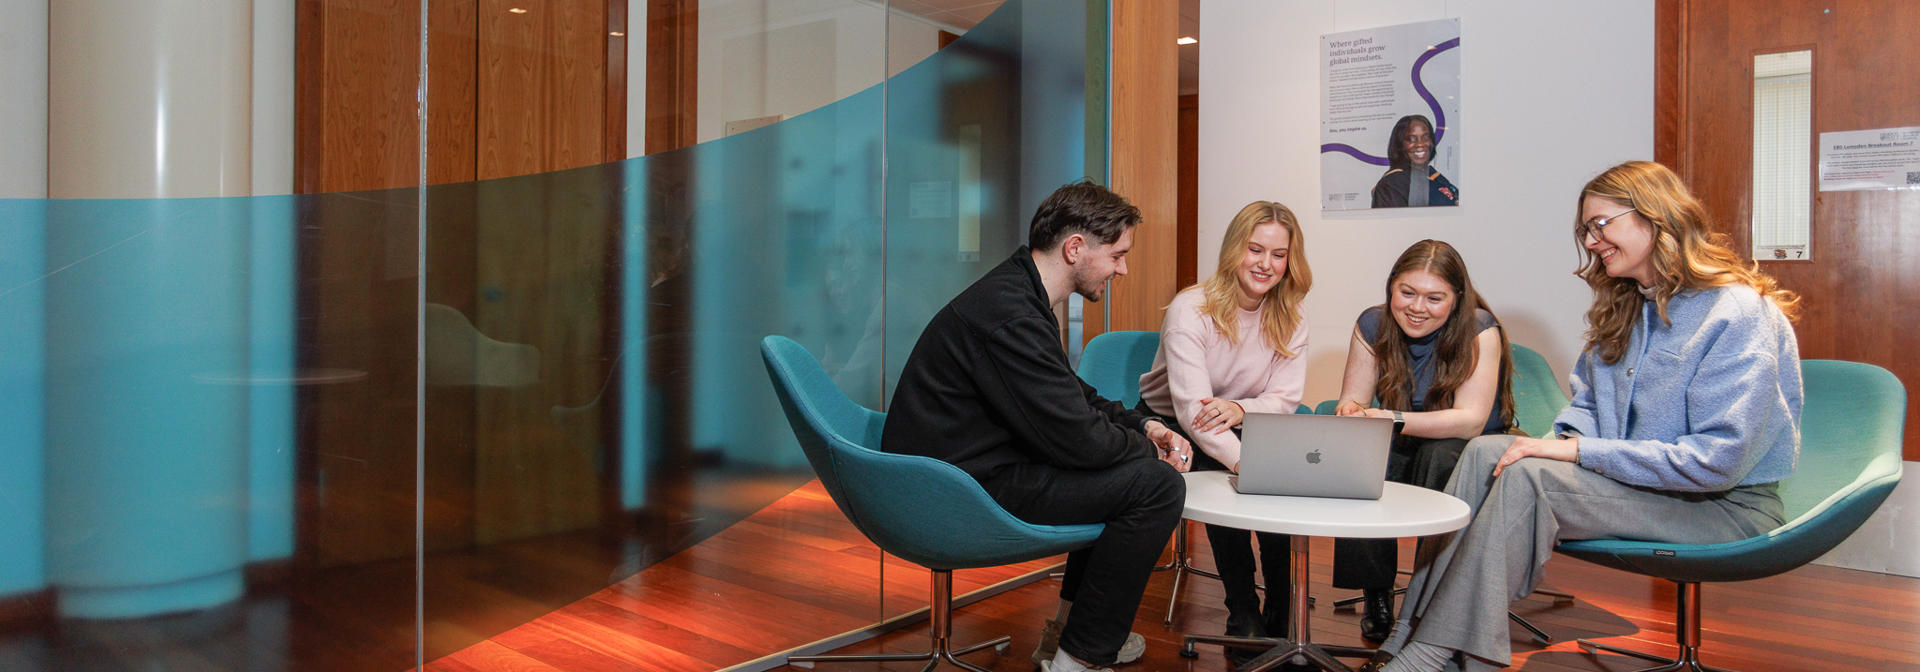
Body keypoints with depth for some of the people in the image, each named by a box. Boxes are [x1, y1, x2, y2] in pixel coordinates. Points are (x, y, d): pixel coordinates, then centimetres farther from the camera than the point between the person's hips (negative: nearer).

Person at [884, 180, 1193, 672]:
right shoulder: (1009, 316, -24)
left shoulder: (1017, 291, 10)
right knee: (1157, 484, -13)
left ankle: (1072, 628, 28)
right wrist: (1146, 449, -4)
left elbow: (1072, 395, 22)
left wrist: (1141, 426, 9)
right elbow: (1076, 438, -23)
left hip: (967, 465, 11)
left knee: (1132, 465, 20)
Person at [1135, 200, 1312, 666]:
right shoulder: (1191, 309, -21)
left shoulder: (1290, 322, -4)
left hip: (1242, 430, 4)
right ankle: (1243, 614, -15)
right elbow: (1191, 406, -32)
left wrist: (1240, 409, -34)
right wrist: (1243, 461, -49)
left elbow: (1285, 400, -9)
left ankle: (1282, 620, -12)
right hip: (1168, 428, -4)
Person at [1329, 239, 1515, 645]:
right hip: (1403, 449, 3)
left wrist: (1393, 420, -40)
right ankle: (1376, 594, -12)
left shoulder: (1480, 330, -17)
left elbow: (1471, 421, -26)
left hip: (1469, 454, -3)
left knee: (1440, 454, -37)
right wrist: (1350, 411, -33)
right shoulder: (1373, 324, -5)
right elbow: (1352, 399, -7)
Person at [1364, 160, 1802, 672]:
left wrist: (1578, 451, -22)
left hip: (1727, 507, -8)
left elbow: (1718, 460, -22)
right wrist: (1563, 441, -5)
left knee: (1530, 476, -29)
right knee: (1485, 452, -16)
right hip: (1634, 483, 8)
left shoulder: (1739, 314, -16)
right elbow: (1586, 404, 19)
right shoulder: (1624, 308, 11)